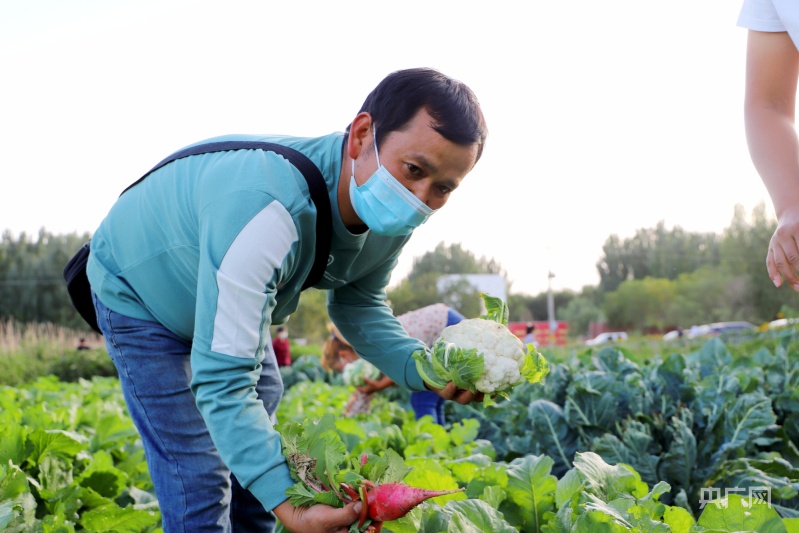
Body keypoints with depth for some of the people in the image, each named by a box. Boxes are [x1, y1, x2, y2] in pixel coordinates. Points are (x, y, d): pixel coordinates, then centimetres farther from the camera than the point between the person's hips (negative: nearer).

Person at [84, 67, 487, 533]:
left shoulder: (392, 215, -22)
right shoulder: (266, 212, -48)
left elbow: (359, 306, -4)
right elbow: (222, 382, -46)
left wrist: (424, 370, -24)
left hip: (234, 295, 8)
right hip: (140, 297, -7)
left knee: (257, 462, 15)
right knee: (200, 485, -14)